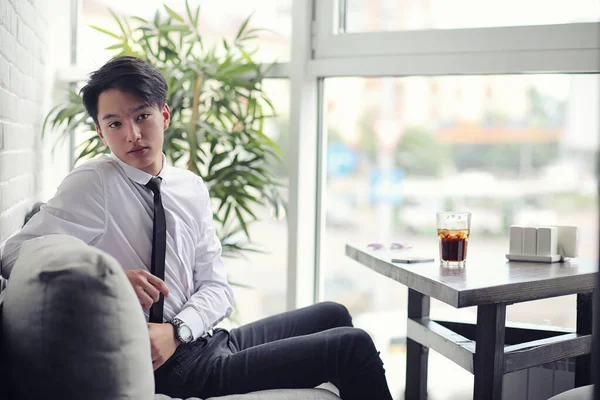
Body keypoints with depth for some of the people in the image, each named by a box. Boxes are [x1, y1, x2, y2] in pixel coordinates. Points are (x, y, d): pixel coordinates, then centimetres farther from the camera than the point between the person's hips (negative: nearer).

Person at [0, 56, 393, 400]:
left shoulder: (192, 188, 6)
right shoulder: (92, 184, -12)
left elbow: (217, 288, 3)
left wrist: (177, 330, -17)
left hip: (206, 343, 7)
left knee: (333, 314, 21)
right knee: (354, 346, -8)